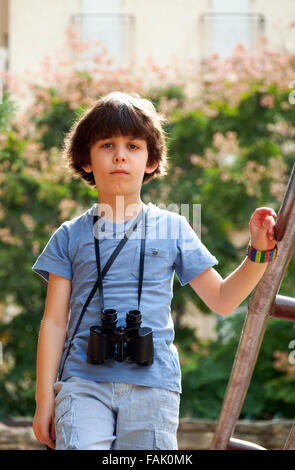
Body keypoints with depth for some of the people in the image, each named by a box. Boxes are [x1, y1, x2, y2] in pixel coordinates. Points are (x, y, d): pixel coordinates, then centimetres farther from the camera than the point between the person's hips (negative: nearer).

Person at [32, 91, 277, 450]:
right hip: (83, 383, -1)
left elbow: (221, 299, 13)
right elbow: (54, 321, 8)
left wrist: (258, 253, -1)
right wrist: (44, 398, 5)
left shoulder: (172, 228, 10)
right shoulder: (70, 236, 9)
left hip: (152, 384, 1)